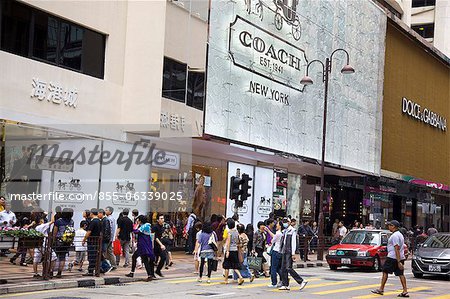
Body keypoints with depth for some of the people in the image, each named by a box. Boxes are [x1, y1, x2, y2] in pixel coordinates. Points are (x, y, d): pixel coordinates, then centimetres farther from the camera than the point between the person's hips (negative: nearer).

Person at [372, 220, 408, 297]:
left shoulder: (394, 235, -14)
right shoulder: (400, 234, 17)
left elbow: (397, 249, -21)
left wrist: (399, 262, -24)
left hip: (392, 257, -9)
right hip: (401, 257, 9)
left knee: (385, 272, 1)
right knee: (400, 274, 4)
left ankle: (381, 289, 4)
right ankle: (405, 291, -2)